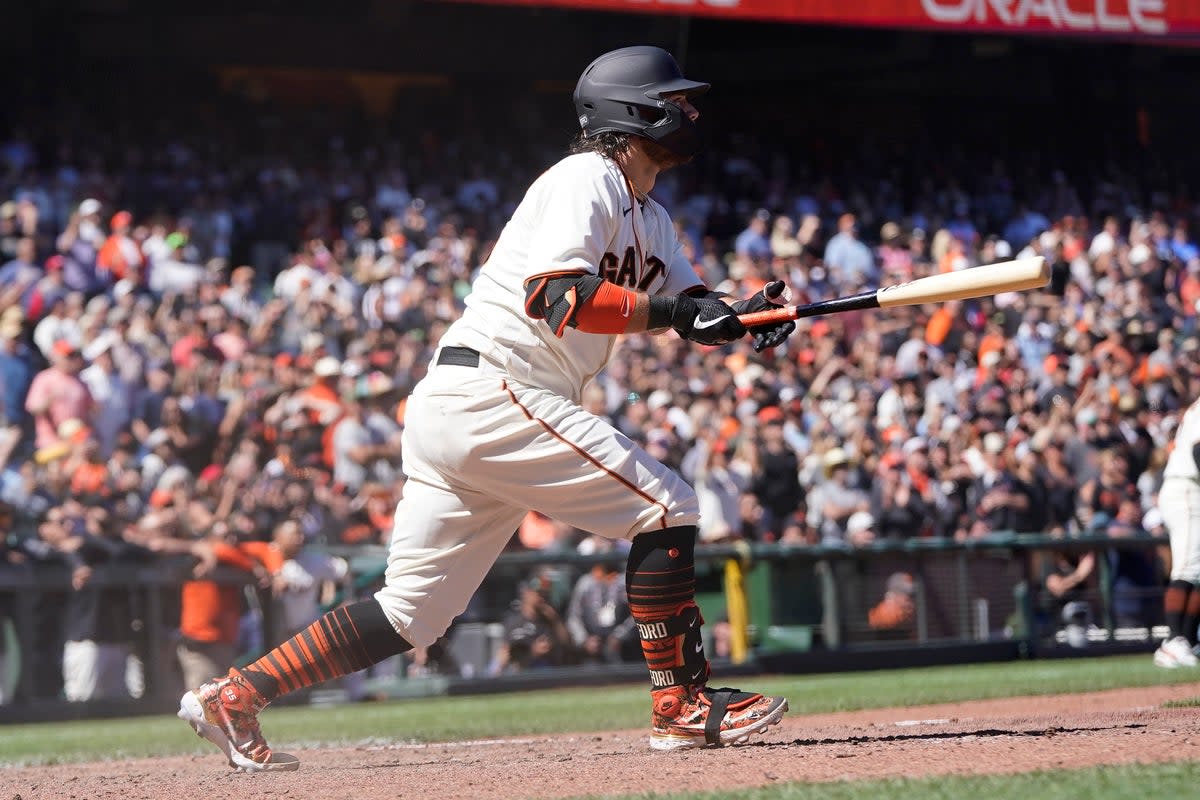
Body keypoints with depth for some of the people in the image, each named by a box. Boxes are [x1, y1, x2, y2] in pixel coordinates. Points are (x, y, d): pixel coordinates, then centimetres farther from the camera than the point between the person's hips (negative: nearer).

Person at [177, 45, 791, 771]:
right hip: (490, 390, -10)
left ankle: (232, 698, 9)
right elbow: (552, 294, -21)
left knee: (414, 613, 8)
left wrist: (744, 316, -5)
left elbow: (696, 309, 17)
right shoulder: (588, 180, -7)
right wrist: (670, 312, -24)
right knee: (666, 506, -9)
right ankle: (682, 705, -3)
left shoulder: (648, 219, 23)